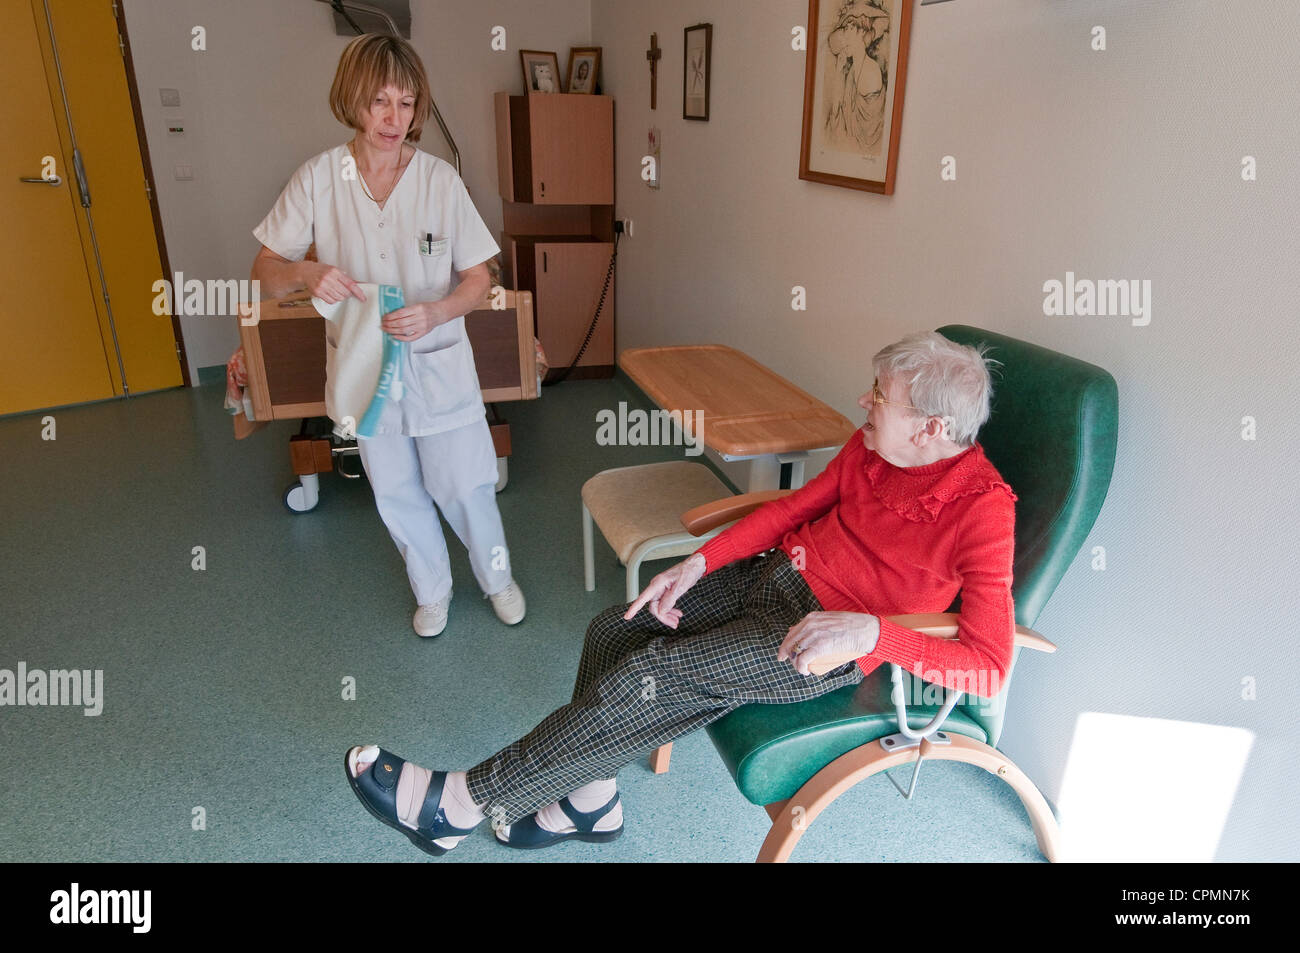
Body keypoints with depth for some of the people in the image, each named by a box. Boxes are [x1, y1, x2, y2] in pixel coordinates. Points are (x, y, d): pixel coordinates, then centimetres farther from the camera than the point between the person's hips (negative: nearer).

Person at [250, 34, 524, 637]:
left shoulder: (440, 179, -9)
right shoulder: (317, 178, -8)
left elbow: (478, 280, -5)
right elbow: (264, 273, -4)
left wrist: (436, 311, -26)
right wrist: (305, 274, -27)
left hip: (439, 366, -1)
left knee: (464, 488, 8)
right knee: (396, 496, 16)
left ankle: (497, 577, 37)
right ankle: (432, 590, 41)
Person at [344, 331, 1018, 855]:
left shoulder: (981, 512, -21)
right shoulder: (871, 445, -1)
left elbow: (989, 667, -25)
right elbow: (797, 506, 8)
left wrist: (871, 630, -37)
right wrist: (698, 563, -1)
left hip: (826, 635, -7)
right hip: (774, 572, 8)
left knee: (648, 676, -19)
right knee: (614, 629, -1)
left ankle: (461, 804, -5)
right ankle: (590, 801, 19)